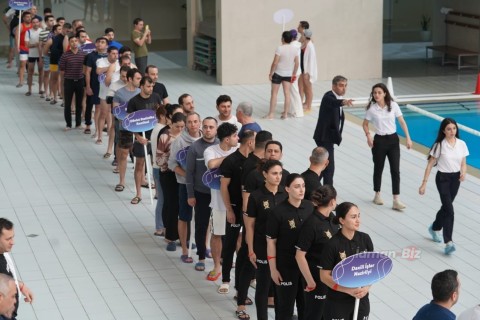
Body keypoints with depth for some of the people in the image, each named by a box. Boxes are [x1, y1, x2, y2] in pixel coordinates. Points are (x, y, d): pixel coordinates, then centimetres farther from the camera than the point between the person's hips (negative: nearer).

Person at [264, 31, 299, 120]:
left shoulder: (280, 49, -19)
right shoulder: (295, 49, -3)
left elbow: (275, 63, -19)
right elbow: (297, 63, 2)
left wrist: (271, 73, -9)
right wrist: (294, 74, 13)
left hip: (278, 73, -5)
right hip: (288, 74, 5)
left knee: (274, 93, 3)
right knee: (287, 93, 8)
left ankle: (271, 114, 5)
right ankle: (285, 114, 10)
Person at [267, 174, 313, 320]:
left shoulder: (310, 207, -2)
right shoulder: (278, 212, -16)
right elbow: (271, 242, -11)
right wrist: (273, 269, -11)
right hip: (286, 266, -4)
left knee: (306, 303, 16)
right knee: (285, 305, 7)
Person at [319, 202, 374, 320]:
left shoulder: (365, 239, -1)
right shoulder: (332, 245, -14)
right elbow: (324, 276, -11)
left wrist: (367, 287, -9)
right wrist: (349, 290, -18)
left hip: (361, 299, 4)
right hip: (337, 303, -4)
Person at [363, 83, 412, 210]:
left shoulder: (393, 105, -5)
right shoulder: (371, 108, -7)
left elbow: (402, 122, 1)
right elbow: (365, 124, 4)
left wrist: (408, 138, -3)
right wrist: (368, 135, -14)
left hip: (393, 139, 1)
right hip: (379, 141, -1)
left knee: (395, 170, -5)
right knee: (378, 168, 11)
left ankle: (396, 201, -5)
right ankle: (377, 195, 31)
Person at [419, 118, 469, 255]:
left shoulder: (461, 144, 0)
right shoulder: (439, 145, -11)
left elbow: (463, 164, 6)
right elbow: (430, 165, -8)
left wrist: (463, 173, -17)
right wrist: (424, 184, -9)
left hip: (456, 178, 5)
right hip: (443, 178, -5)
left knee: (446, 207, 19)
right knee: (449, 210, -14)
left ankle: (434, 228, 46)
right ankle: (448, 242, -13)